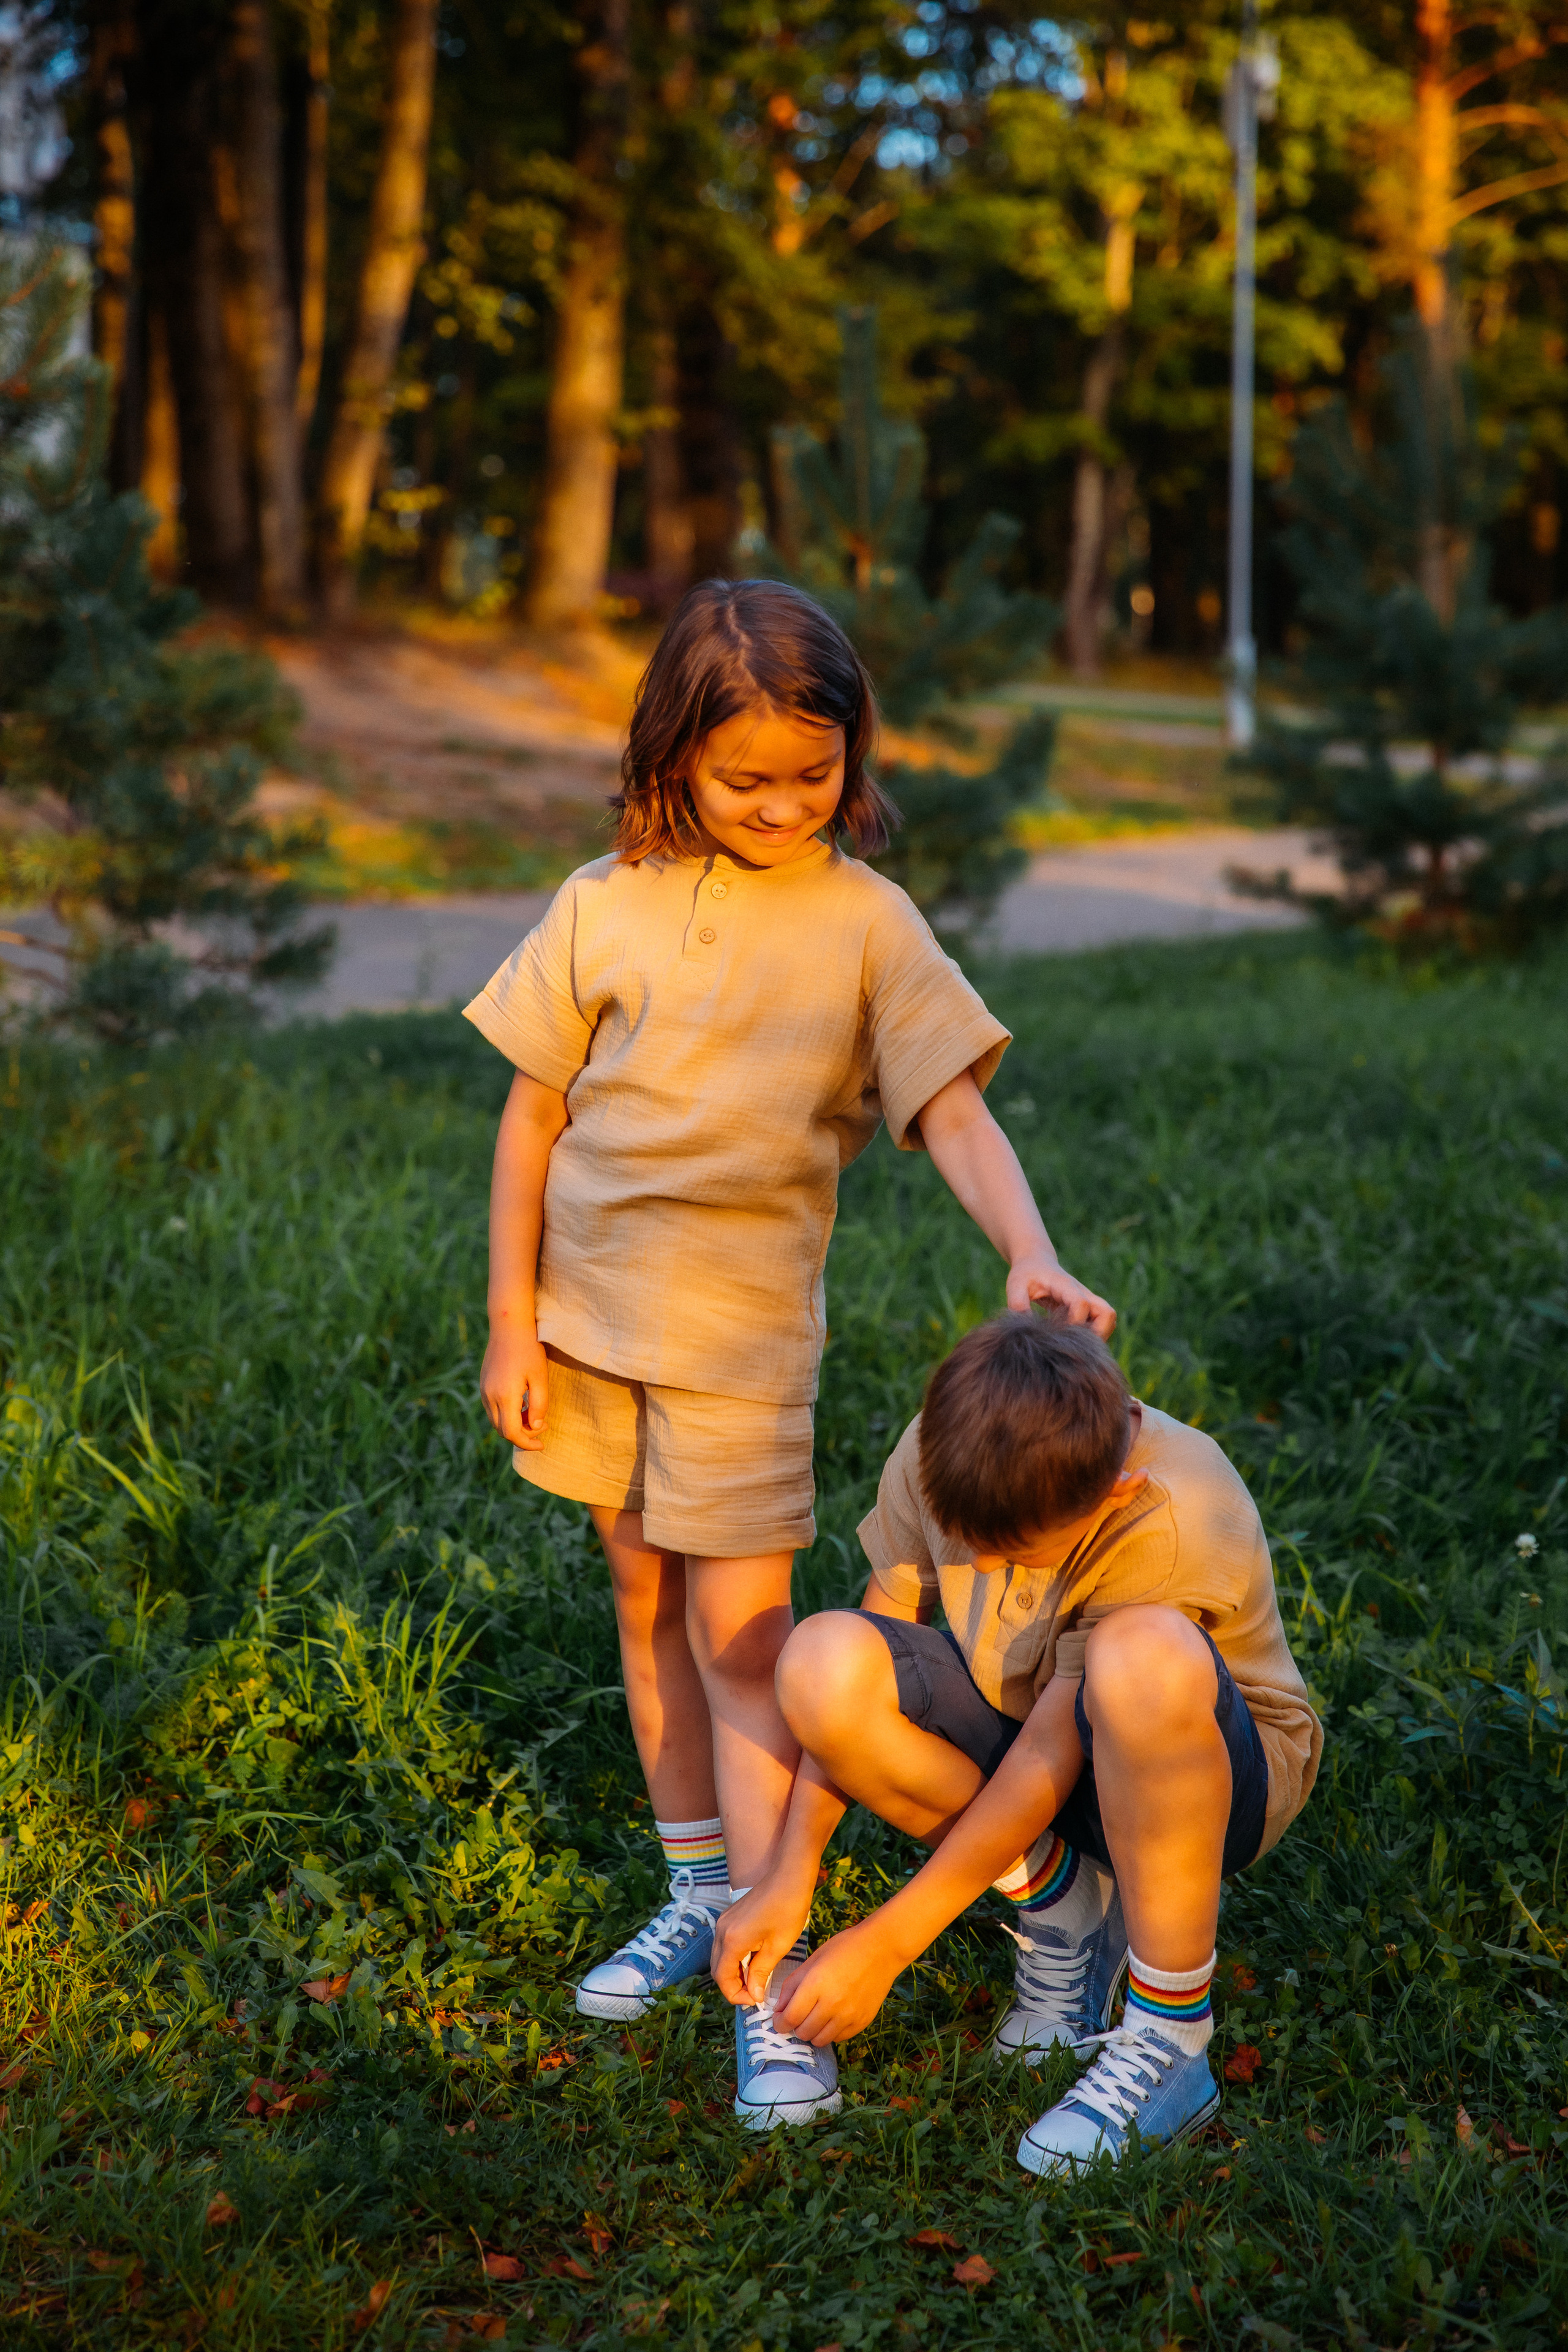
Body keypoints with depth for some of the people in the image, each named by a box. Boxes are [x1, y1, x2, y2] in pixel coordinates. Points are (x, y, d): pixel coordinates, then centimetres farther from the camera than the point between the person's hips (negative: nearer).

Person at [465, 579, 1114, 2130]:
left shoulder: (865, 922, -6)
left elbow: (952, 1111, -10)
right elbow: (533, 1117, 2)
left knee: (741, 1634, -5)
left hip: (743, 1319, -3)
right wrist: (511, 1325, 1)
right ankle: (698, 1892, 31)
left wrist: (1029, 1252, -28)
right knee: (648, 1606, 14)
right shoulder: (606, 906, -3)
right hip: (589, 1306, 3)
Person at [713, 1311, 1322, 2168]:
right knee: (821, 1660, -24)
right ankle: (1063, 1906, -1)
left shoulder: (1179, 1523, -32)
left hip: (1218, 1771, -5)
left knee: (1144, 1656, -41)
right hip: (1030, 1731, 5)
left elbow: (1046, 1765, -28)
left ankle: (1169, 2041, -25)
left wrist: (883, 1943, -24)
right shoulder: (940, 1454, -17)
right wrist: (791, 1877, -16)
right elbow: (853, 1690, -8)